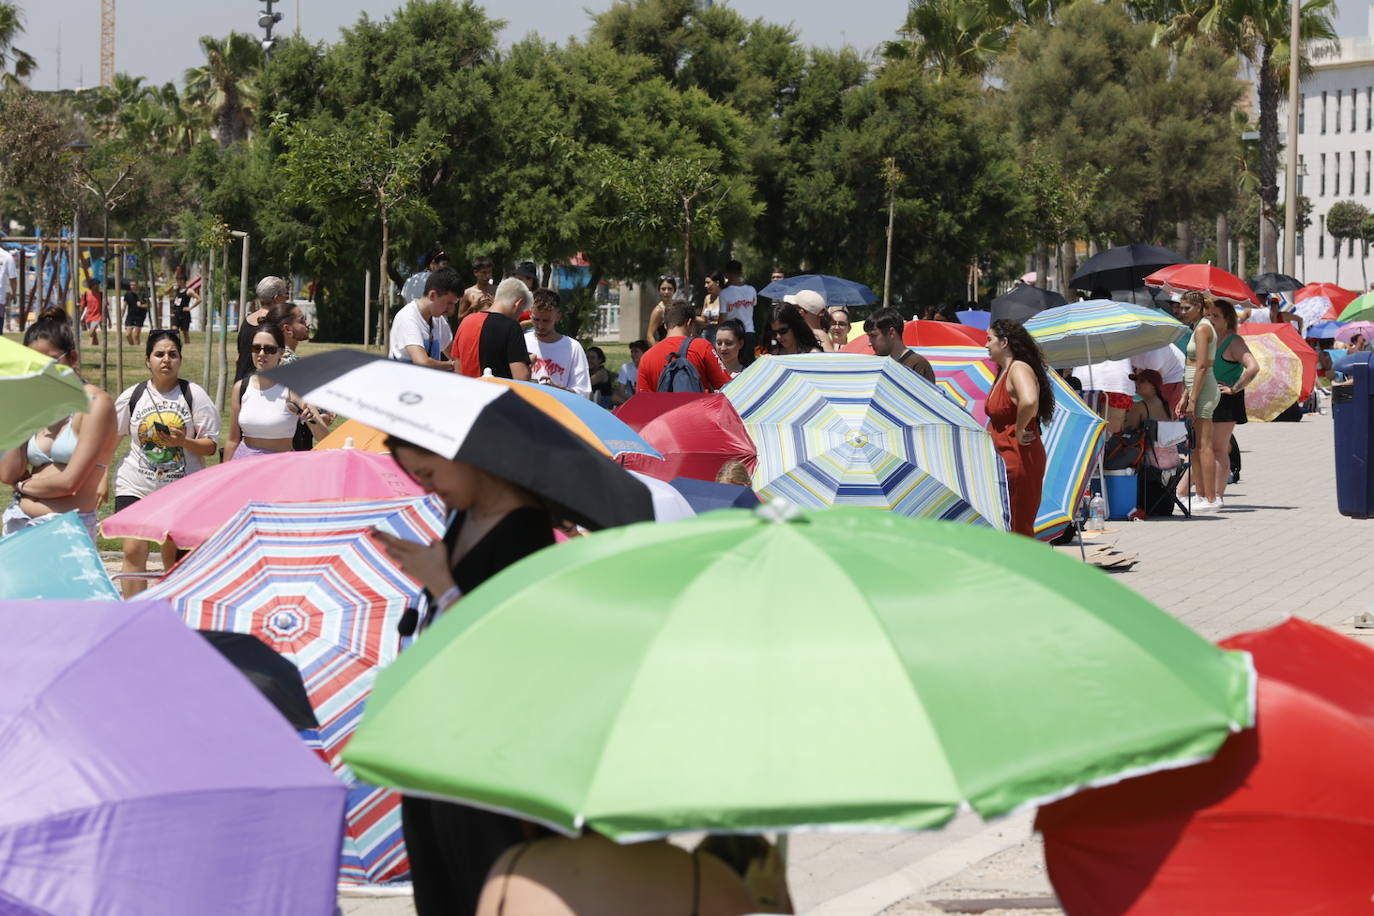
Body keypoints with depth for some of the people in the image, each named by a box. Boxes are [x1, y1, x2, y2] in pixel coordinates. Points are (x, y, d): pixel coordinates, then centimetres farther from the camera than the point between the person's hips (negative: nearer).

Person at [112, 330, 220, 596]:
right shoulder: (132, 396, 4)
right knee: (134, 550, -12)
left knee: (174, 558, 8)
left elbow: (211, 445, -2)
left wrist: (184, 441, -20)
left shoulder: (194, 395, 0)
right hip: (136, 486, 1)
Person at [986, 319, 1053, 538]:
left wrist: (1019, 430, -23)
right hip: (1004, 459, 10)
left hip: (1020, 459, -10)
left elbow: (1028, 401, -37)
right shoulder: (1002, 372, 16)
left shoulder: (1019, 369, -16)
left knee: (1018, 529, -6)